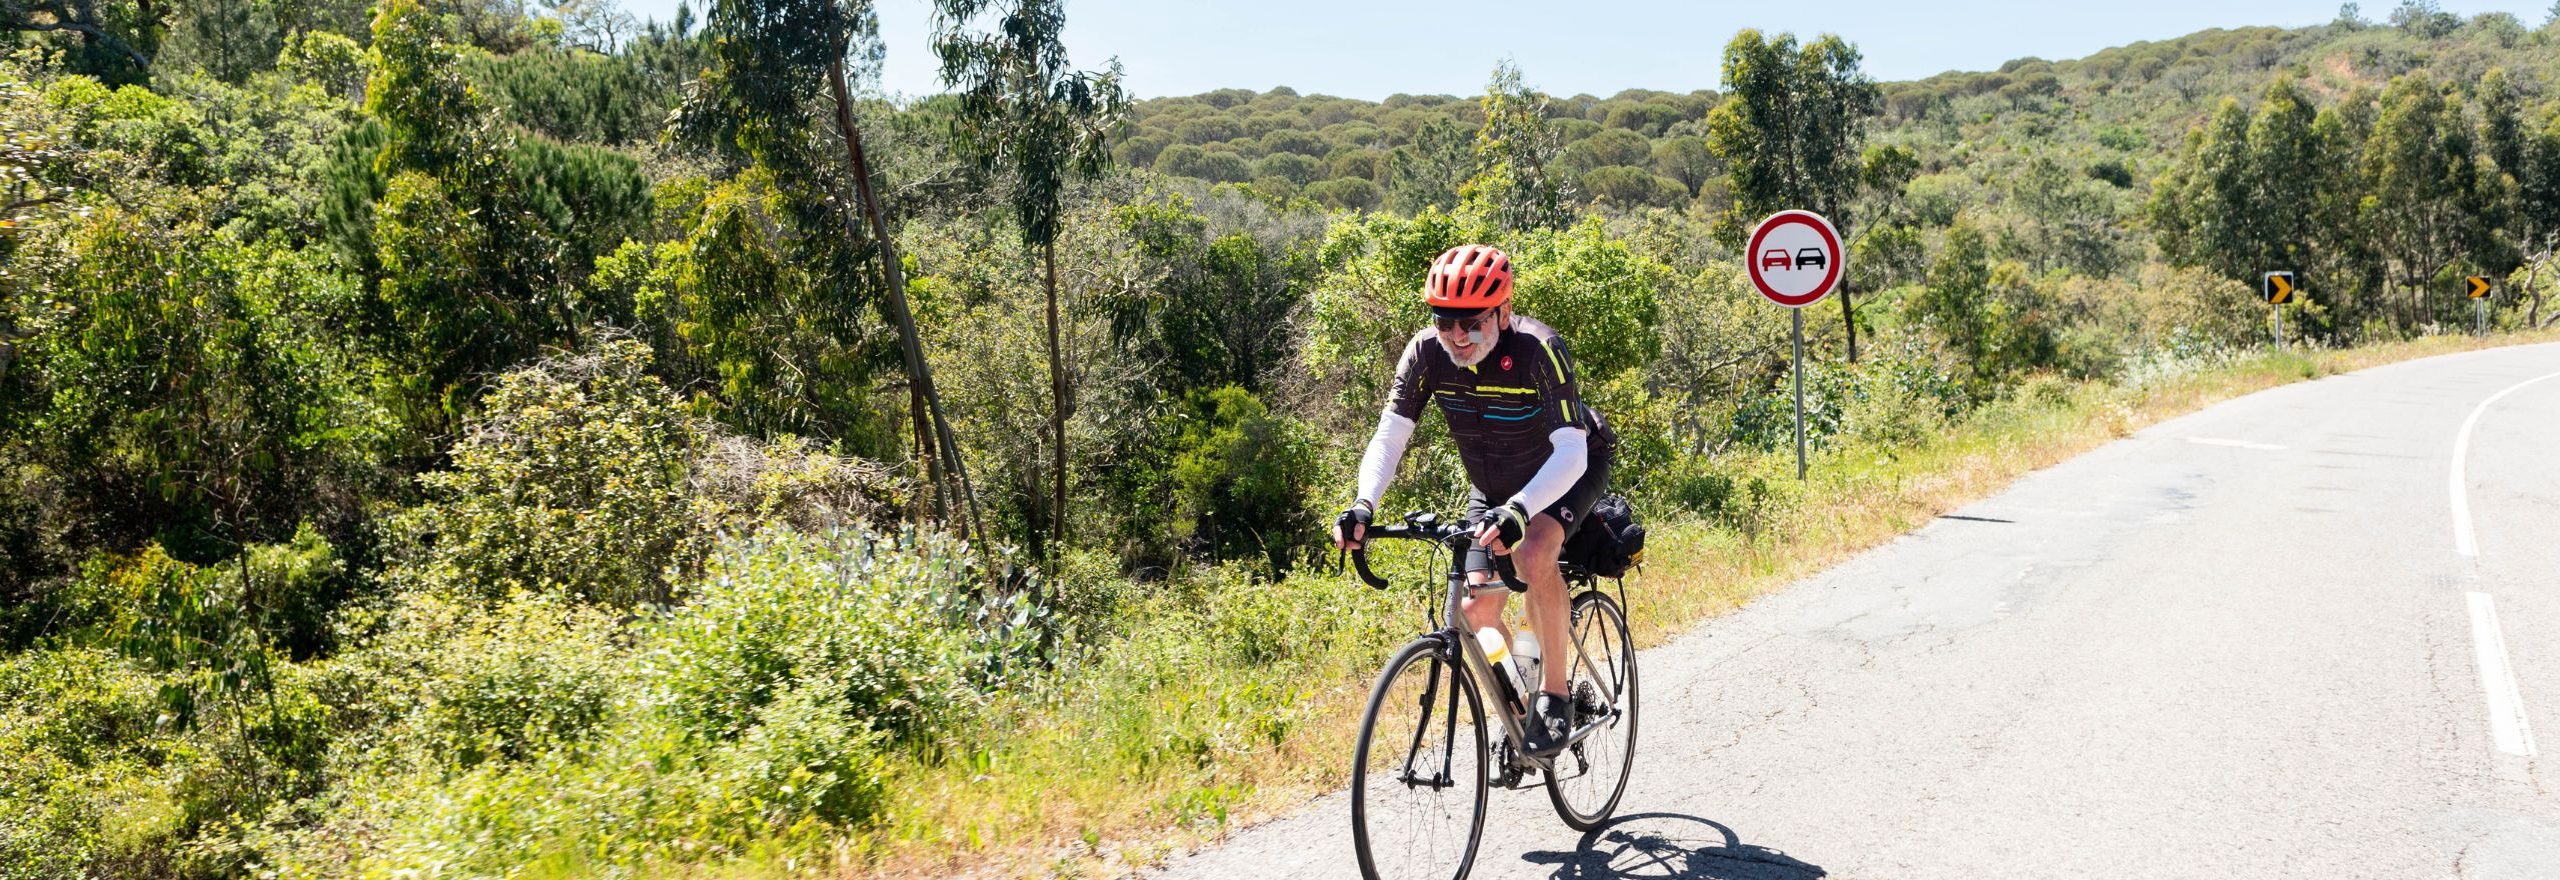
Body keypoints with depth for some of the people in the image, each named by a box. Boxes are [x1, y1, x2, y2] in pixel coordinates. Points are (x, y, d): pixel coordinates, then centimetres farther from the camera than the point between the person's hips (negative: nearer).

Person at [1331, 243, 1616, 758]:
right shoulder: (1426, 353, -23)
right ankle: (1517, 707, 24)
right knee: (1478, 610, -3)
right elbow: (1390, 435, -25)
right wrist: (1363, 505, -43)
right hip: (1494, 483, 5)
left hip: (1570, 470, -5)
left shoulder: (1538, 349, -35)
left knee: (1531, 553, -33)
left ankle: (1554, 694, -17)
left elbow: (1570, 451, -41)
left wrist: (1518, 509, -57)